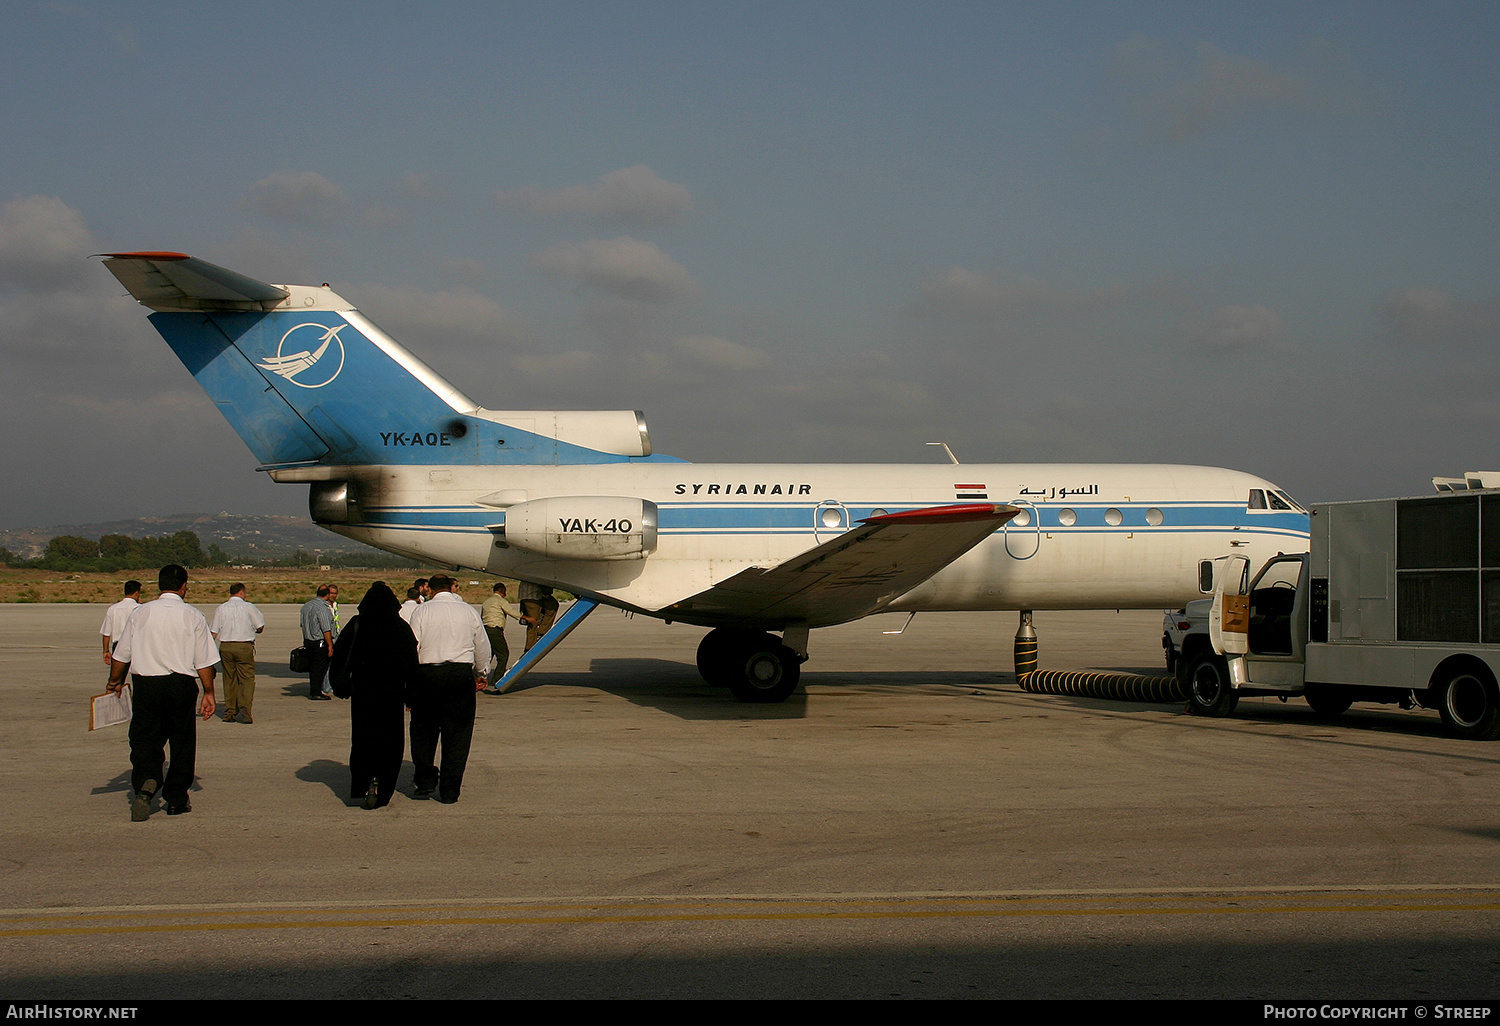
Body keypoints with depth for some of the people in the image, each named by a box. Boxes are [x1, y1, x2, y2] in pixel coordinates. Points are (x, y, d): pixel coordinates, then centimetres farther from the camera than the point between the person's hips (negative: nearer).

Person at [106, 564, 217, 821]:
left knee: (145, 741, 4)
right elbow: (204, 661, -2)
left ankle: (145, 785, -23)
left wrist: (115, 682, 23)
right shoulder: (193, 616, -2)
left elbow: (121, 655, 7)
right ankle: (176, 801, 17)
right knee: (182, 743, 11)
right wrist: (209, 693, 7)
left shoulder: (140, 613, 3)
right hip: (182, 684, -1)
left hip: (146, 684, 1)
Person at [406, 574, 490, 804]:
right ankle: (449, 791, 5)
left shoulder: (422, 611, 0)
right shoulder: (469, 611, 6)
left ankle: (425, 783, 16)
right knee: (457, 734, 6)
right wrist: (481, 673, 32)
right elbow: (482, 647, 15)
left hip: (427, 674, -1)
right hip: (461, 675, 1)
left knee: (423, 732, 15)